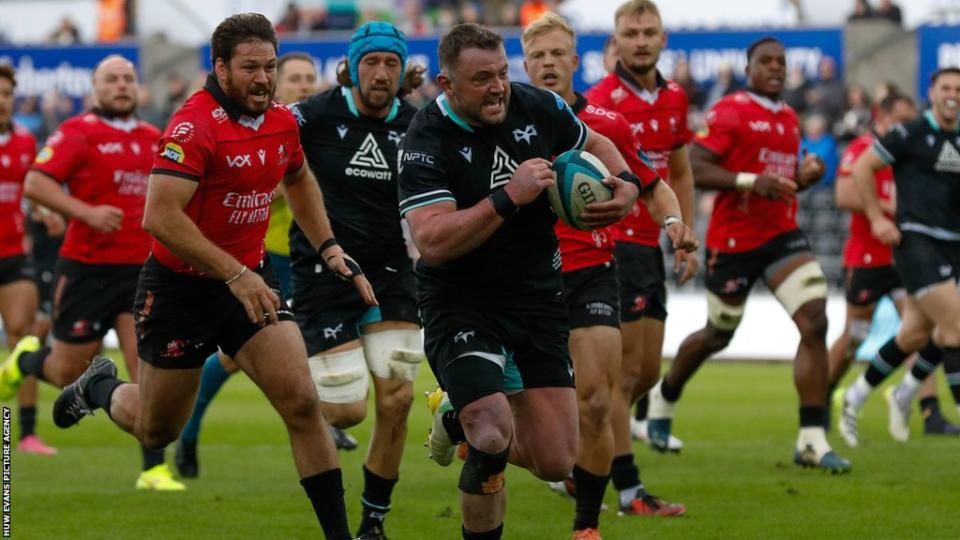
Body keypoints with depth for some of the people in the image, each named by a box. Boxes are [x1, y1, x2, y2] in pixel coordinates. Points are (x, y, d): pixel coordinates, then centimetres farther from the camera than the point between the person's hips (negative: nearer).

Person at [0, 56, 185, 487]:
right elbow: (35, 184, -15)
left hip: (139, 268, 4)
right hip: (86, 268, -4)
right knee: (69, 372, 7)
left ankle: (154, 468, -7)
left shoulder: (152, 139, 11)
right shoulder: (78, 132, -7)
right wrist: (86, 212, -24)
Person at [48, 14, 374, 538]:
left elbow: (299, 181, 23)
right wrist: (235, 274, -33)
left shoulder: (281, 121, 0)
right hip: (181, 287, -5)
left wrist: (329, 248, 13)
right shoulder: (195, 126, -23)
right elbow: (160, 217, -32)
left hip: (249, 278, 5)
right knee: (156, 431, 12)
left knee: (301, 402, -13)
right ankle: (101, 387, 47)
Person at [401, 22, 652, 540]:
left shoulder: (538, 108, -4)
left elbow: (596, 145, 17)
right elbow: (432, 242, -29)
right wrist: (508, 197, -34)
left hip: (537, 297, 5)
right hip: (461, 305, -5)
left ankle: (464, 420, 32)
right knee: (492, 443, -24)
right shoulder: (426, 143, -18)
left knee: (556, 463, 1)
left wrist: (626, 184, -4)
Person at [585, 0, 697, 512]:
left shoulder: (674, 98, 10)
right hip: (614, 243, -8)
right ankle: (629, 490, -3)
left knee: (647, 370, 10)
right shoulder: (601, 100, -13)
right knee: (626, 368, -7)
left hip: (650, 246, 8)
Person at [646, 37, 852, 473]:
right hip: (733, 240, -6)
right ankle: (664, 397, 42)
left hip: (782, 236, 6)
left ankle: (812, 440, -13)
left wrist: (804, 177, 4)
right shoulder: (730, 112, -11)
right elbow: (692, 169, -19)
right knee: (717, 335, 11)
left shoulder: (789, 119, 13)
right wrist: (752, 181, -28)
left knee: (815, 322, -13)